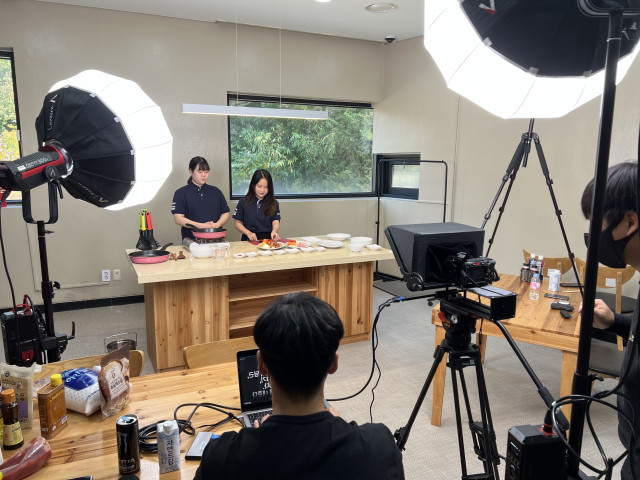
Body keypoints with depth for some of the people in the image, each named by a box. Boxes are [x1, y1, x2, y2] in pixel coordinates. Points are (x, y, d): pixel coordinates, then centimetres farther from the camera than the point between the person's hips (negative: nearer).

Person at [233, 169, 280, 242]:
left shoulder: (274, 203, 7)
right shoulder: (244, 202, 4)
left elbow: (275, 222, 0)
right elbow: (237, 222, 7)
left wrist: (274, 231, -24)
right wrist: (248, 233, -10)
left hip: (268, 238, 1)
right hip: (250, 240, -1)